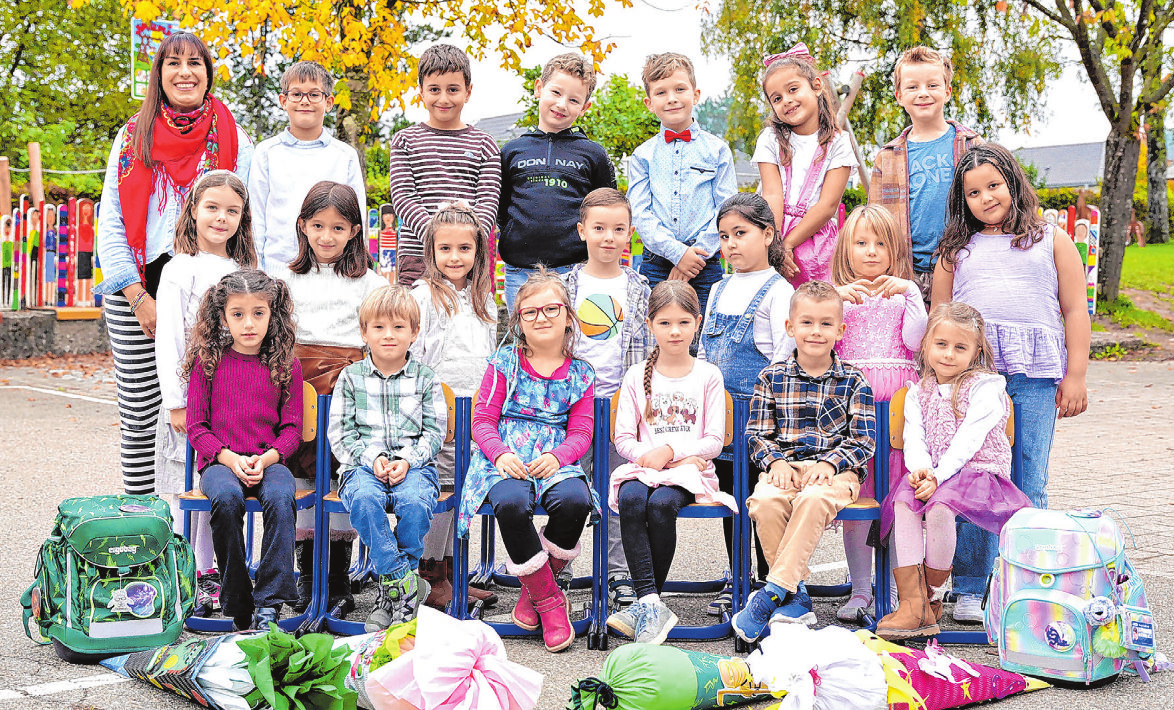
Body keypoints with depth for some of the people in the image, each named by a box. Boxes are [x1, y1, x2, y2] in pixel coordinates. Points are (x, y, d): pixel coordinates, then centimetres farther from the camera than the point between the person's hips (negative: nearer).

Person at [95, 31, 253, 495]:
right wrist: (140, 297, -5)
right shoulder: (133, 138, 10)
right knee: (139, 414, 1)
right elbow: (111, 223, 6)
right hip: (135, 292, 1)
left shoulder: (232, 141, 6)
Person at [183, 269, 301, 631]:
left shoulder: (285, 365, 7)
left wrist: (265, 459, -12)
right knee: (226, 498, -34)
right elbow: (196, 425, 4)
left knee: (280, 498, -33)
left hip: (268, 460, 1)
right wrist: (230, 459, -12)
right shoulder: (207, 361, 5)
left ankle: (268, 606, -31)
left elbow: (292, 428, 7)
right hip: (219, 460, 0)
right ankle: (237, 606, -22)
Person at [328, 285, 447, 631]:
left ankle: (390, 584, -17)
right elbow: (339, 432, 4)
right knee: (363, 499, -35)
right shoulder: (351, 377, 10)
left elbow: (434, 432, 5)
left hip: (414, 464, 0)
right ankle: (406, 583, -29)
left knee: (415, 501, -34)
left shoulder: (425, 378, 11)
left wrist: (407, 460, -13)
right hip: (362, 464, 0)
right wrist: (372, 458, -13)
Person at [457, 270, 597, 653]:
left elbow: (581, 433, 6)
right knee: (511, 504, -36)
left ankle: (535, 587, -5)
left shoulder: (579, 373, 12)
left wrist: (557, 456, -16)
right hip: (506, 460, -1)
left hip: (555, 461, 1)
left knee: (575, 500, -33)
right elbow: (483, 420, 4)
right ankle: (548, 599, -15)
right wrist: (500, 453, -16)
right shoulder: (504, 362, 9)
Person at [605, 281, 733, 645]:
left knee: (661, 503, -33)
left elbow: (714, 441, 2)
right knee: (630, 499, -33)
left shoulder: (708, 376, 9)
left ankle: (647, 600, -22)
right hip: (643, 467, 1)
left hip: (690, 470, -1)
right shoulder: (637, 376, 12)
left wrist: (671, 450, -12)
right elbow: (623, 438, 6)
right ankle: (651, 603, -36)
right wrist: (650, 457, -10)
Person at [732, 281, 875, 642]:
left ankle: (772, 592, -33)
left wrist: (829, 464, -15)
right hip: (785, 466, 2)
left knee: (813, 500, -37)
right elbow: (758, 434, 9)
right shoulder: (772, 377, 10)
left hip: (835, 472, -2)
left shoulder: (853, 380, 7)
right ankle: (796, 595, -21)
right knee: (764, 502, -32)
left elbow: (863, 440, 1)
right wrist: (775, 462, -11)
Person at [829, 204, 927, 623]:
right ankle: (860, 589, 7)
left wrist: (907, 293, -9)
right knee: (854, 495, 0)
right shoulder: (837, 293, 13)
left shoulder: (906, 292, 13)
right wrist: (839, 298, -11)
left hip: (897, 399, 0)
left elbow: (915, 340, -2)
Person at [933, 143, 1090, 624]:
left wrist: (1076, 376, 4)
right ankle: (970, 590, 5)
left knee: (1029, 486, 1)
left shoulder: (1051, 241, 15)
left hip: (1036, 377, 0)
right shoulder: (957, 250, 17)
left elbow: (1075, 310, 12)